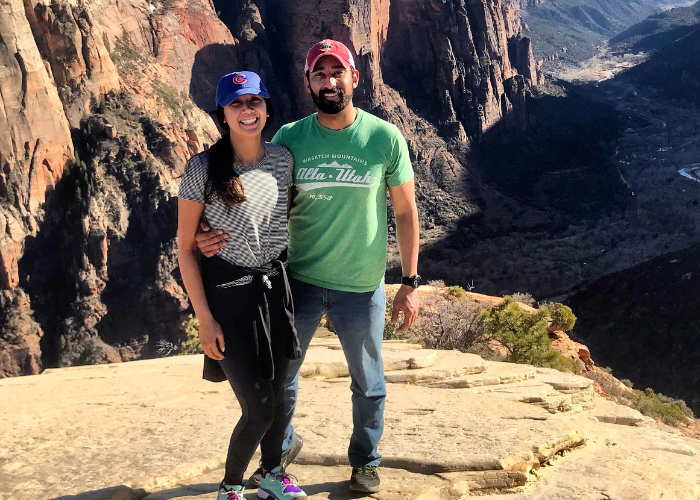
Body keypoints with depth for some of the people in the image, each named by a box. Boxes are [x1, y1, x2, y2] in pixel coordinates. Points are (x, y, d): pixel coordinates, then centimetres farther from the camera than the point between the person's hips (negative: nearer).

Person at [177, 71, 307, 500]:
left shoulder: (283, 159, 0)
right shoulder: (203, 169, -13)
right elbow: (186, 247, -10)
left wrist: (288, 280, 11)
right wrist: (205, 319, -12)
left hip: (275, 288, 5)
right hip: (227, 293, -5)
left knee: (278, 396, 14)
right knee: (259, 408, -2)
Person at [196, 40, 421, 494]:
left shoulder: (385, 138, -9)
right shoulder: (290, 138, -5)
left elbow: (406, 211, -2)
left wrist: (410, 283, -4)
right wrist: (218, 235, -23)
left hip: (361, 287, -1)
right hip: (299, 280, 2)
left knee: (368, 383, 17)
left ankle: (365, 460, 43)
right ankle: (280, 448, 45)